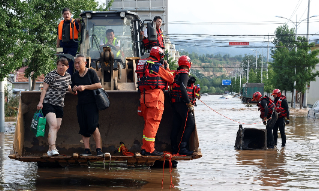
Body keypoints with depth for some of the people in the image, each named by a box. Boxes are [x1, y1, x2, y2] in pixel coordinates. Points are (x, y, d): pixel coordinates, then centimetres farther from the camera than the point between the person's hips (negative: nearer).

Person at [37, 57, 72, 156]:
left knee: (57, 127, 6)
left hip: (59, 105, 6)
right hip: (48, 103, -6)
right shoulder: (51, 75, -9)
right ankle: (53, 148, -28)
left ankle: (50, 149, 15)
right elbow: (44, 89, -9)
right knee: (53, 125, -21)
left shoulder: (68, 76, 8)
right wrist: (40, 102, -16)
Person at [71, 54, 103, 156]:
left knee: (93, 126, -14)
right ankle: (87, 149, 3)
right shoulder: (74, 76, 12)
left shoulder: (91, 72, -2)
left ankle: (99, 149, -9)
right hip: (81, 105, 5)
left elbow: (99, 85, -11)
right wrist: (74, 90, -5)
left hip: (91, 103, -5)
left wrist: (85, 87, -18)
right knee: (83, 128, 1)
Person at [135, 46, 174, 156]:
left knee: (148, 122, 16)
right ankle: (149, 149, -7)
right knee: (153, 122, -6)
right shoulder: (158, 67, -8)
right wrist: (167, 69, 18)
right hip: (155, 95, -8)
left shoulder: (144, 64, 15)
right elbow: (171, 79, 1)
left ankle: (145, 148, 18)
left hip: (144, 96, 8)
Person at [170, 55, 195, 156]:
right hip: (182, 102, -10)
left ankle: (174, 148, 15)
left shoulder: (176, 73, 18)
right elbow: (183, 88, -21)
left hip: (175, 102, 10)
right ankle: (183, 147, -17)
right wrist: (189, 103, -21)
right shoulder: (184, 73, -10)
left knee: (176, 125, 11)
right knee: (190, 124, -10)